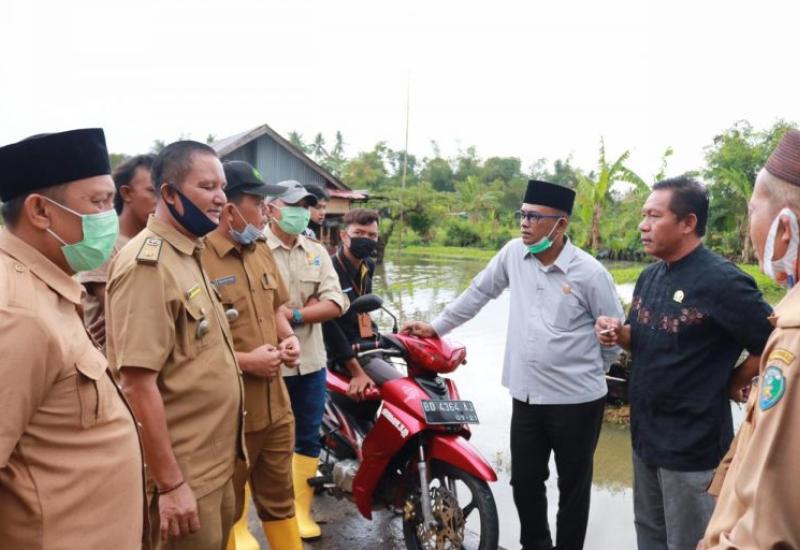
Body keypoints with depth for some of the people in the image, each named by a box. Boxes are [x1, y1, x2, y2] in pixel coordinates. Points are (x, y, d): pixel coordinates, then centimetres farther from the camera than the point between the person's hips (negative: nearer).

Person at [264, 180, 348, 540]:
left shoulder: (317, 253, 10)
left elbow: (335, 304, 0)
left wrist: (293, 314, -14)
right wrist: (308, 307, -15)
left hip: (309, 361, 6)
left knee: (308, 439, 15)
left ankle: (301, 511, 32)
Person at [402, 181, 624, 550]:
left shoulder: (589, 273, -12)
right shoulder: (514, 253, 0)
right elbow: (479, 292, 10)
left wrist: (590, 372, 8)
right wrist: (436, 327, 12)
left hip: (577, 401, -4)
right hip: (526, 396, 4)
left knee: (572, 486, 13)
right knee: (524, 481, 16)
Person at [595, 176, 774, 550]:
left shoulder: (721, 281, -20)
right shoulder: (650, 276, 5)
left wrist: (732, 384, -8)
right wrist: (618, 334, -5)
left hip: (692, 442, -8)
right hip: (645, 432, 8)